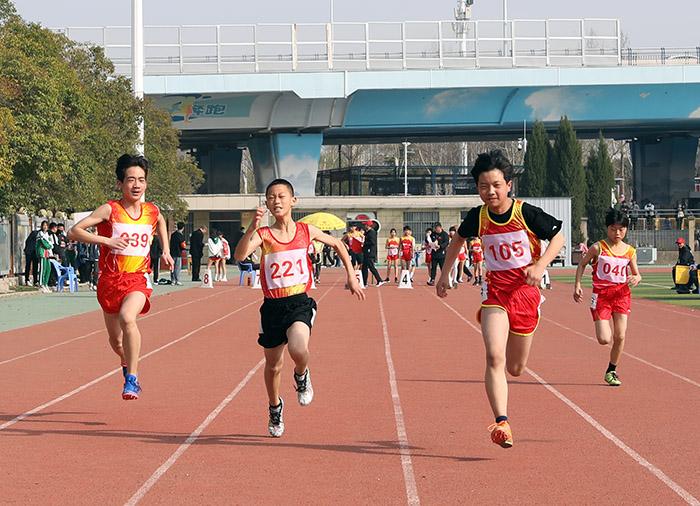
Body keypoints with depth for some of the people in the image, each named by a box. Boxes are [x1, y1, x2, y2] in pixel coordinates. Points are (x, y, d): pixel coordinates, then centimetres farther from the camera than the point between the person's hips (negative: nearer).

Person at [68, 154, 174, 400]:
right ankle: (127, 364, 50)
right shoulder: (110, 210, -9)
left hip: (138, 279, 0)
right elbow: (74, 231, -14)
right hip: (110, 279, 0)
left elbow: (161, 222, 30)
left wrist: (165, 250, 19)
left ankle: (132, 379, -26)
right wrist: (106, 241, -23)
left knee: (127, 318, -32)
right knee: (115, 339, 14)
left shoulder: (152, 211, 3)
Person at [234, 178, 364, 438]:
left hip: (299, 303, -1)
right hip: (273, 306, 1)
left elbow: (337, 244, 19)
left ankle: (301, 376, 7)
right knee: (273, 364, 12)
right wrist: (252, 228, -36)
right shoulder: (263, 234, -4)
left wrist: (351, 277, 16)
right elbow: (239, 256, -24)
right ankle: (275, 407, 40)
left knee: (298, 350, -29)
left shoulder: (306, 231, 1)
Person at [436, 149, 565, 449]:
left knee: (516, 368, 13)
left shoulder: (526, 213, -12)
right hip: (496, 290, 0)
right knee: (495, 358, -21)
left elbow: (558, 237, 0)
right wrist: (445, 274, 18)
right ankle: (501, 423, -26)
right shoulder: (478, 217, -4)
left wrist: (540, 265, -15)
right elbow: (458, 239, 18)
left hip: (525, 291, 0)